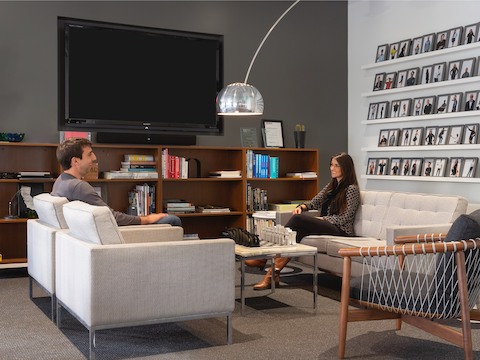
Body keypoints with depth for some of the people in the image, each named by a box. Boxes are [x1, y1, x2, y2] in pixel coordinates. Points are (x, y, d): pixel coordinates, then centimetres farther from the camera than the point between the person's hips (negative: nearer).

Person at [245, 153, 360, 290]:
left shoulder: (352, 189, -2)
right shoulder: (331, 185, 23)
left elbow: (345, 218, -10)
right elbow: (315, 202, 17)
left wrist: (321, 219, -14)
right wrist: (302, 206, -5)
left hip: (341, 230, -8)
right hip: (325, 227, 8)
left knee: (298, 219, -28)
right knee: (299, 230, -27)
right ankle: (274, 272, -38)